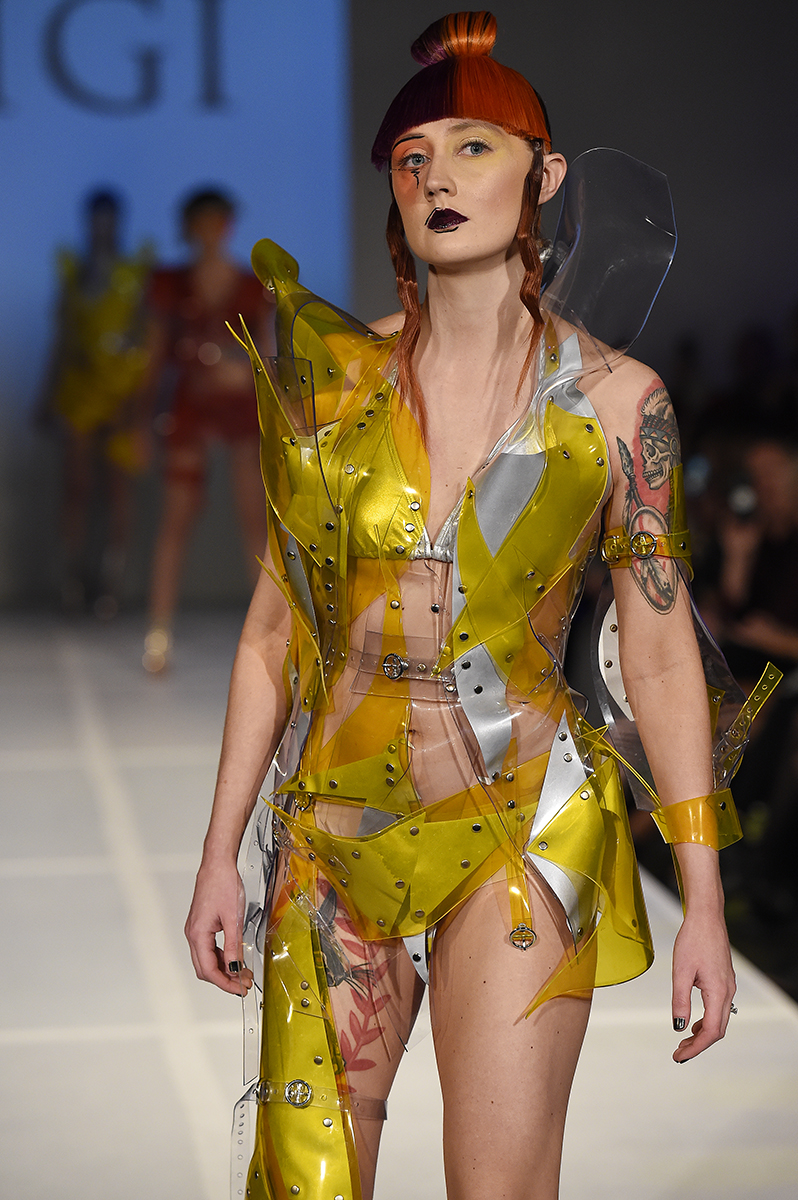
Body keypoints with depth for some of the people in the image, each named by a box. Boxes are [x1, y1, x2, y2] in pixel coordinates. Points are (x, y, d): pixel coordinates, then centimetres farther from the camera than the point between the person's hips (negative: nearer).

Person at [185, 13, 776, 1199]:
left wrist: (705, 901, -1)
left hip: (521, 833, -2)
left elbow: (661, 653, 0)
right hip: (337, 833, 2)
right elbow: (274, 626, 7)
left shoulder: (613, 397, -3)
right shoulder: (329, 379, 2)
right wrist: (220, 854, 7)